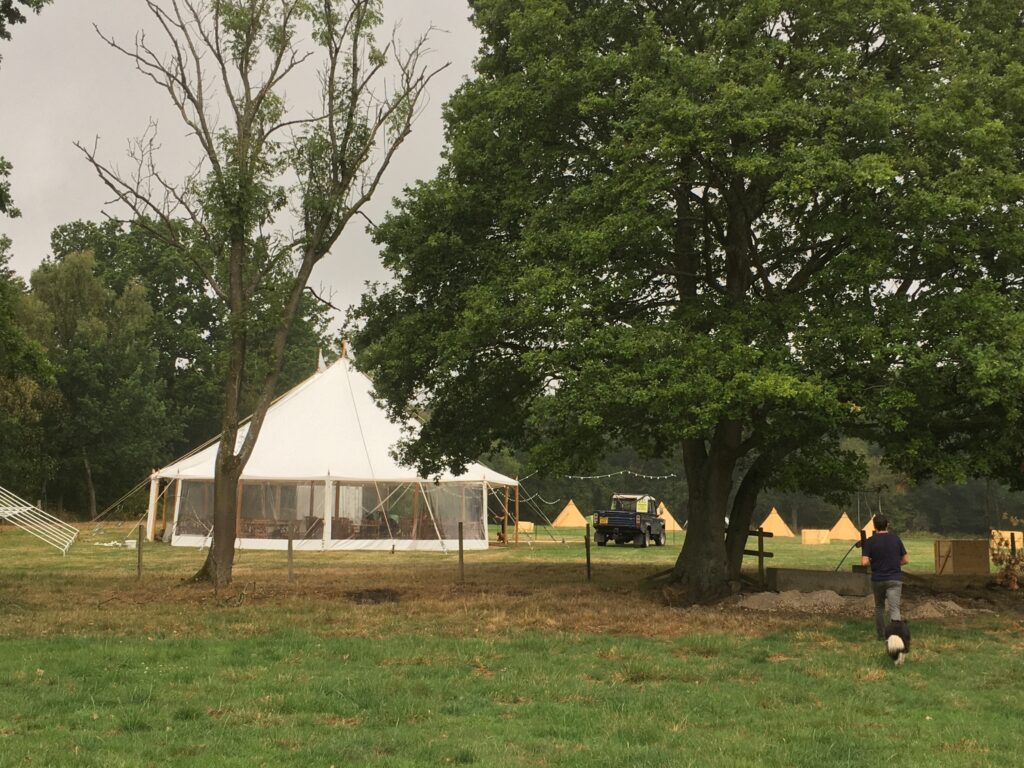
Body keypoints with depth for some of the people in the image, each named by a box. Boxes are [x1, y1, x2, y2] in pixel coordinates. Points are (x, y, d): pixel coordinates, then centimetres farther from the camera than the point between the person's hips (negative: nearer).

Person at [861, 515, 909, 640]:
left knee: (879, 607, 21)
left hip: (877, 579, 0)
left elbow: (864, 562, -13)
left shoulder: (870, 541, -5)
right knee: (894, 609, -9)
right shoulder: (895, 539, 1)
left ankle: (881, 635, 29)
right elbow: (905, 560, 5)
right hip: (895, 579, 0)